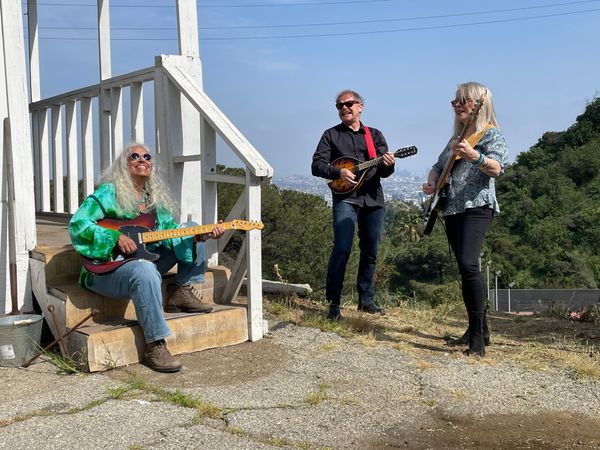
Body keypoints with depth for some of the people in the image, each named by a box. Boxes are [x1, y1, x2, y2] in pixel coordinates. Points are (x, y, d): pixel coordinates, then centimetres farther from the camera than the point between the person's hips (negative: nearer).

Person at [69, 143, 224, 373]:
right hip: (106, 269, -7)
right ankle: (155, 346, -33)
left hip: (146, 257, 7)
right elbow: (77, 223, -15)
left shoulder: (156, 197, 12)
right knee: (145, 271, -41)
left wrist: (201, 235, -13)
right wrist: (116, 237, -24)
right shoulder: (110, 192, -7)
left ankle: (182, 293, 0)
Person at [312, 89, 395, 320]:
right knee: (342, 249, -15)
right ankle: (334, 303, -6)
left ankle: (366, 300, 21)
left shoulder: (375, 135, 13)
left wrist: (388, 165, -16)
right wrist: (339, 172, -18)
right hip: (345, 197, -3)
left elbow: (383, 172, 8)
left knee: (370, 251, 8)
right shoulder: (331, 135, 7)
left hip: (373, 198, 4)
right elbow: (317, 165, -1)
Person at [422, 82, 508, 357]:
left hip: (476, 207, -8)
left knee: (468, 264, -24)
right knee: (465, 269, 10)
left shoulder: (492, 134, -1)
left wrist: (474, 156, -37)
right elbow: (438, 166, 27)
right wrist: (431, 183, 5)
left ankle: (478, 336, -20)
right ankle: (478, 329, 21)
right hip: (451, 209, 8)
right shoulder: (456, 138, 22)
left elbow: (496, 169, -17)